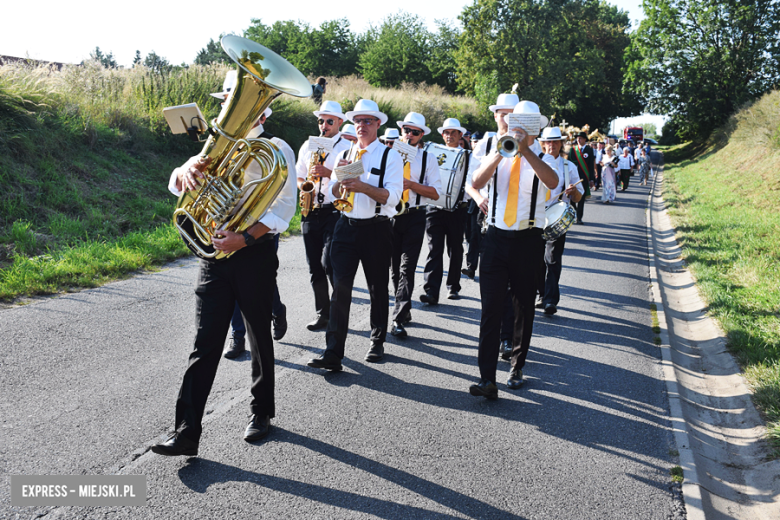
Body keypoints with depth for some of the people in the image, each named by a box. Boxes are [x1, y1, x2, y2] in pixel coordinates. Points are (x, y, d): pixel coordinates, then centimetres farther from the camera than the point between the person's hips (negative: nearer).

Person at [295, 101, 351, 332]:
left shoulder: (347, 147, 1)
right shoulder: (308, 146, 16)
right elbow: (298, 176, 22)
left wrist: (328, 173, -19)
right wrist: (304, 187, 1)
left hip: (335, 211, -5)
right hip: (310, 212, 5)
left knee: (329, 262, -15)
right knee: (314, 267, 6)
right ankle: (322, 313, 17)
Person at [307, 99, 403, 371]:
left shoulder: (390, 156, -2)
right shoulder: (343, 154, 13)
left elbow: (392, 195, -13)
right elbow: (333, 193, 12)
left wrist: (363, 186, -24)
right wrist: (341, 177, -8)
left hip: (376, 229, -3)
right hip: (346, 226, 3)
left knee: (378, 288, 11)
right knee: (340, 287, -5)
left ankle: (377, 343, 29)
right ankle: (333, 353, -4)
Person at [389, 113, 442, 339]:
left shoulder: (428, 158, 4)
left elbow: (436, 193, -5)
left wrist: (410, 184, -16)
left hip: (415, 216, -3)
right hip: (391, 215, 3)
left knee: (407, 268, -10)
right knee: (394, 267, 10)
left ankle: (398, 320, -11)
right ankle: (404, 309, 27)